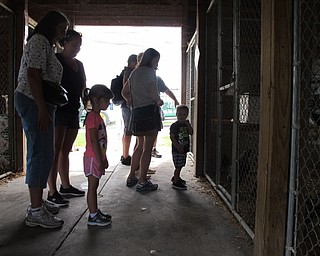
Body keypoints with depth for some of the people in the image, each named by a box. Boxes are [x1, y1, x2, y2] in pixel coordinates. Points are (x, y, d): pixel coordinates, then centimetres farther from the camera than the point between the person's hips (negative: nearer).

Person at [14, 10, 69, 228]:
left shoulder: (46, 44, 23)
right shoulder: (39, 41, -7)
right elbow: (33, 75, -18)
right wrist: (42, 109, -22)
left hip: (39, 104, 10)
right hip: (34, 103, -10)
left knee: (40, 153, 11)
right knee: (41, 154, -11)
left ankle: (37, 202, 20)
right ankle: (36, 212, -7)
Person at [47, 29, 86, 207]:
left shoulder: (79, 64, 17)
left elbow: (82, 88, 19)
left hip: (73, 111, 7)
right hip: (58, 110, -7)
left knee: (66, 151, 12)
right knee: (56, 151, -8)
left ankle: (66, 186, 21)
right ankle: (52, 193, -6)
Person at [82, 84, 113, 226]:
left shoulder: (98, 116, 14)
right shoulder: (92, 116, -16)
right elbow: (93, 141, -21)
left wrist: (104, 159, 19)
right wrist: (100, 160, -20)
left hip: (98, 157, 9)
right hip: (93, 158, -9)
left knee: (94, 186, 15)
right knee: (92, 187, -2)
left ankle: (95, 212, 25)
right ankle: (93, 216, 6)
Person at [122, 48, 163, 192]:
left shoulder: (135, 72, 17)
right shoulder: (149, 72, -6)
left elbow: (124, 92, 21)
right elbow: (153, 93, -15)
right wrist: (159, 101, 3)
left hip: (137, 112, 8)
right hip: (150, 110, -8)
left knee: (140, 145, 19)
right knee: (147, 148, -3)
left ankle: (131, 177, 24)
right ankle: (143, 182, 1)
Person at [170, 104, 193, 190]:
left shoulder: (186, 124, 12)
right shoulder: (174, 125, -10)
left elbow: (191, 133, 1)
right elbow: (172, 137, -14)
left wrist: (188, 124, -10)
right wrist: (178, 146, -20)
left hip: (184, 149, 7)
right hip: (177, 150, -7)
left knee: (180, 165, 18)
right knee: (178, 166, -6)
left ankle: (176, 177, 36)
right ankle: (175, 182, 1)